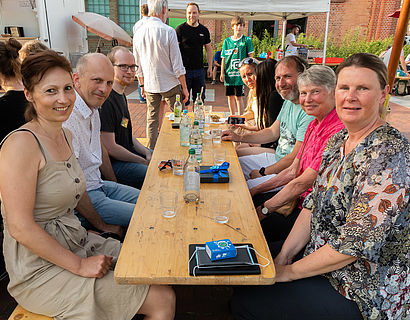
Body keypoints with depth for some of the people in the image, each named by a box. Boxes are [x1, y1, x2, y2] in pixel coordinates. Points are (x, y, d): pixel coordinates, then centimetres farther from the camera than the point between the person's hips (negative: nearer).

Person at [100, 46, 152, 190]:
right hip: (113, 163, -10)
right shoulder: (106, 100, -21)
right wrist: (145, 162, -15)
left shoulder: (121, 95, 12)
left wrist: (147, 152, 3)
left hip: (129, 151, 10)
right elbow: (110, 147, -22)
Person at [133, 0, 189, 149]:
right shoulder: (168, 31, -13)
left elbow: (137, 65, 9)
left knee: (152, 119, 14)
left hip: (149, 85, 5)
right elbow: (177, 65, -12)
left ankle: (151, 150, 20)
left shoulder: (139, 32, 2)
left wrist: (142, 85, 20)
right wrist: (184, 87, -4)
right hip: (170, 84, -4)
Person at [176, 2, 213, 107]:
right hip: (184, 70, -4)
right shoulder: (180, 29, -3)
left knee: (200, 99, 10)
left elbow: (208, 49, 16)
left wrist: (210, 67, 10)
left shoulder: (204, 30, 9)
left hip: (199, 70, 4)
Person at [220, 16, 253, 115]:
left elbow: (250, 57, 2)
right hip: (229, 73, 4)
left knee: (239, 96, -3)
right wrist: (222, 73, 5)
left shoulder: (247, 40, 1)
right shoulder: (227, 41, 9)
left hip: (240, 73, -4)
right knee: (230, 96, 11)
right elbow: (223, 58, 10)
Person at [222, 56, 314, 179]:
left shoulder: (309, 111, -25)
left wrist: (263, 173, -15)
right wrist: (239, 137, 10)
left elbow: (295, 159, -24)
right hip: (276, 157, 9)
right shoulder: (288, 101, 7)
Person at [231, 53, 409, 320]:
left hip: (364, 291, -8)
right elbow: (314, 204, 4)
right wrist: (284, 256, -4)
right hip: (321, 254, 8)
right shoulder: (338, 140, 2)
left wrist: (290, 271, -18)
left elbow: (357, 243, -28)